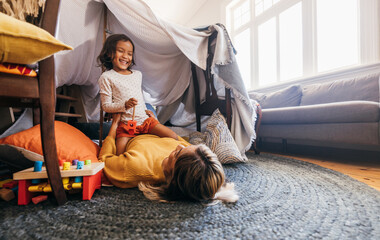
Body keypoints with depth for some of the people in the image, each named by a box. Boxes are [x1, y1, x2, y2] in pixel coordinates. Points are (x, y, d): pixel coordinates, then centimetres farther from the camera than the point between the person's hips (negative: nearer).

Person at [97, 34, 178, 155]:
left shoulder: (137, 74, 15)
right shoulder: (106, 77, -2)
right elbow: (106, 106, -6)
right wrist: (125, 105, -20)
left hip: (145, 119, 4)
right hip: (125, 123, -4)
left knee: (173, 137, -7)